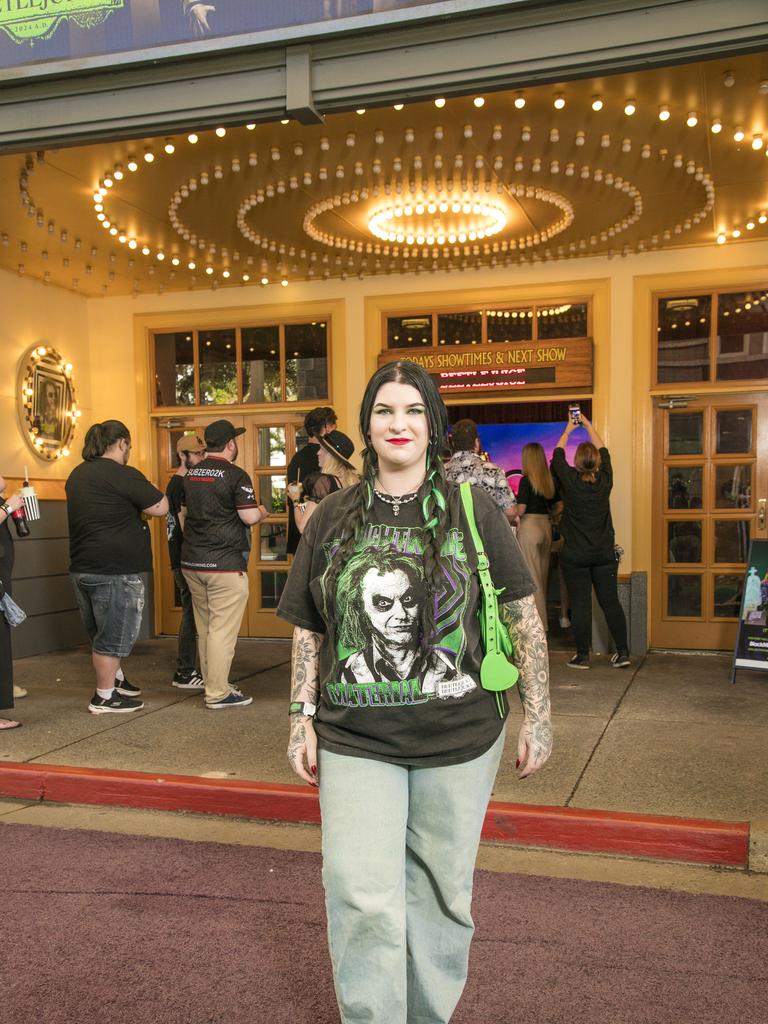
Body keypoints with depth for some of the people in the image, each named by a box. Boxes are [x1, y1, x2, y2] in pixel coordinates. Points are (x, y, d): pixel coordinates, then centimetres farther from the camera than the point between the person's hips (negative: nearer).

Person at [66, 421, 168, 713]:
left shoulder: (77, 475, 11)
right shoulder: (123, 475, -16)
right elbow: (161, 507, -15)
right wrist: (144, 493, 2)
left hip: (81, 567, 9)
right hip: (115, 571, -9)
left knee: (100, 632, 21)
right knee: (113, 634, 3)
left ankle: (116, 679, 37)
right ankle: (104, 698, 12)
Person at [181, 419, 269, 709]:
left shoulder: (191, 474, 12)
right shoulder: (235, 475, -11)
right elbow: (250, 517, -15)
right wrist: (262, 512, 6)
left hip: (191, 561, 8)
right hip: (225, 564, -8)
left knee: (204, 627, 15)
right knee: (223, 630, -3)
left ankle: (213, 684, 24)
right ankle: (218, 693, 0)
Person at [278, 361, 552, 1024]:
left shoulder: (473, 511, -1)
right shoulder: (333, 517, 4)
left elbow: (525, 619, 2)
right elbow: (308, 630, 9)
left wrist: (538, 715, 0)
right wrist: (302, 719, 6)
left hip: (459, 742, 0)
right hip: (354, 743, 1)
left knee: (441, 894, 14)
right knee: (362, 902, -3)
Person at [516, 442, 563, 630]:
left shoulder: (526, 480, -12)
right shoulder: (551, 480, 6)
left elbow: (520, 510, -14)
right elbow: (559, 507, 11)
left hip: (529, 527, -7)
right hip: (546, 527, 7)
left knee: (532, 576, -1)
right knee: (543, 574, 15)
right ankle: (542, 618, 26)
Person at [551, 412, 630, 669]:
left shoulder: (570, 480, -11)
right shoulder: (604, 480, -3)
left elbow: (557, 455, 6)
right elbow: (603, 451, 13)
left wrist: (568, 430, 21)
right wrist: (588, 425, 23)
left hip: (575, 554, -3)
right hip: (604, 552, 3)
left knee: (580, 604, 2)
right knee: (610, 601, 7)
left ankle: (583, 655, 7)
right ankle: (623, 652, 9)